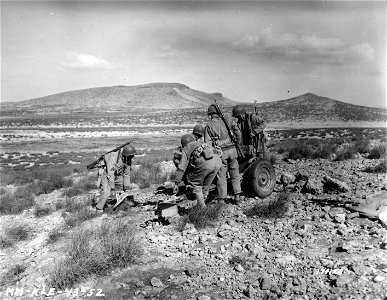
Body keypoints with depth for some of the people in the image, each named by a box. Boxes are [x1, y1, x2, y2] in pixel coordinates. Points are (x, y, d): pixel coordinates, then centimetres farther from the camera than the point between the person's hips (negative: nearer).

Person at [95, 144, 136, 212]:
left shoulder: (128, 160, -13)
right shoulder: (114, 157, -34)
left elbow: (127, 174, -3)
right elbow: (110, 174, -34)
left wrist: (126, 187, -7)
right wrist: (112, 188, -32)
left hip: (117, 174, 7)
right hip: (106, 174, -7)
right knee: (106, 192, -22)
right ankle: (99, 209, -6)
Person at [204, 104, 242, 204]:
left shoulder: (208, 126, -2)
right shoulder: (227, 121, 3)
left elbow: (208, 143, -8)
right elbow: (238, 135, 9)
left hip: (220, 152, -2)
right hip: (232, 150, 2)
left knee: (221, 176, 6)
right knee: (235, 174, 15)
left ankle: (222, 198, 11)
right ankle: (237, 196, 15)